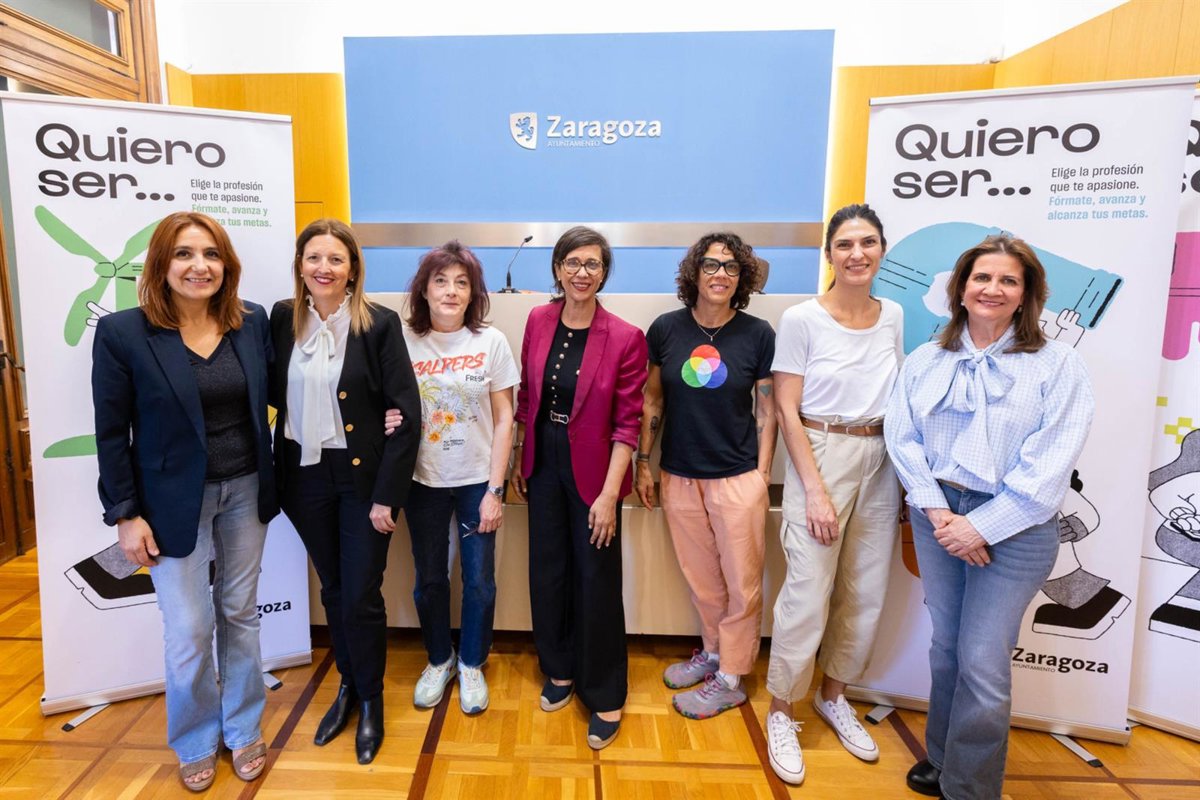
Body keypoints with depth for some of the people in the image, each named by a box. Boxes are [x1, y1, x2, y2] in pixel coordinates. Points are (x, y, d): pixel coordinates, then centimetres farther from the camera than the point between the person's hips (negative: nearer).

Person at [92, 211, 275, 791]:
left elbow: (270, 398, 5)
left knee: (241, 614, 15)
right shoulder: (122, 332, -10)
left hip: (246, 491, 3)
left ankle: (243, 730, 35)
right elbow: (111, 433, -7)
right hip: (174, 500, -2)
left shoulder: (253, 321, -2)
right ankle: (196, 742, 32)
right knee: (188, 630, 6)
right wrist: (125, 514, -7)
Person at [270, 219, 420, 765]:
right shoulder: (282, 318, 1)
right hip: (305, 475, 4)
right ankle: (347, 685, 39)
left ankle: (371, 700, 28)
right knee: (332, 589, 17)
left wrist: (387, 494, -15)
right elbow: (276, 392, 11)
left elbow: (407, 413, -13)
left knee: (361, 595, 4)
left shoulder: (379, 324, -11)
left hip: (363, 476, -3)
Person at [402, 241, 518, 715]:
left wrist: (495, 490, -8)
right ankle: (439, 660, 39)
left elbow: (504, 420, -5)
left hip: (477, 480, -1)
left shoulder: (491, 342, -7)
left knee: (479, 581, 8)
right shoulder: (404, 342, -6)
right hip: (424, 481, 1)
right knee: (429, 579, 15)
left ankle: (471, 665, 33)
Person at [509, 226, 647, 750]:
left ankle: (606, 697, 24)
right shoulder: (538, 321, -1)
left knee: (596, 580, 5)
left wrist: (609, 494, -16)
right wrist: (518, 461, 9)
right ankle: (560, 671, 38)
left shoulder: (625, 338, -14)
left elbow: (627, 424, -13)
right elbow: (526, 397, 8)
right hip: (543, 465, 4)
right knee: (548, 571, 15)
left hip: (592, 470, -4)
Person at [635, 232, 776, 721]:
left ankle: (729, 680, 27)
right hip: (679, 477, 2)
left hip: (738, 478, -2)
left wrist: (762, 474, -2)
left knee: (742, 584, 8)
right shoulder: (666, 329, -2)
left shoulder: (758, 334, -5)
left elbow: (767, 410, 0)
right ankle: (713, 652, 41)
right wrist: (644, 464, 6)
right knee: (700, 579, 18)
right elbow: (652, 400, 6)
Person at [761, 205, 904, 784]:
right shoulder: (802, 319, -9)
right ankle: (780, 713, 19)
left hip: (880, 463, 5)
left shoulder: (893, 317, 6)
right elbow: (787, 411, -9)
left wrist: (907, 473, 5)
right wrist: (816, 492, -14)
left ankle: (833, 697, 36)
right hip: (820, 456, -5)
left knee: (866, 594, 13)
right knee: (809, 594, -4)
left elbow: (898, 398, 14)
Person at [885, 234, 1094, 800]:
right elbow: (902, 438, -1)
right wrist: (937, 511, -11)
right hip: (937, 515, 3)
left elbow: (1050, 463, -11)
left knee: (982, 662, -1)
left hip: (1013, 526, -3)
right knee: (946, 645, 15)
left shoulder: (1057, 365, -5)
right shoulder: (925, 361, 4)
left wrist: (982, 526, -15)